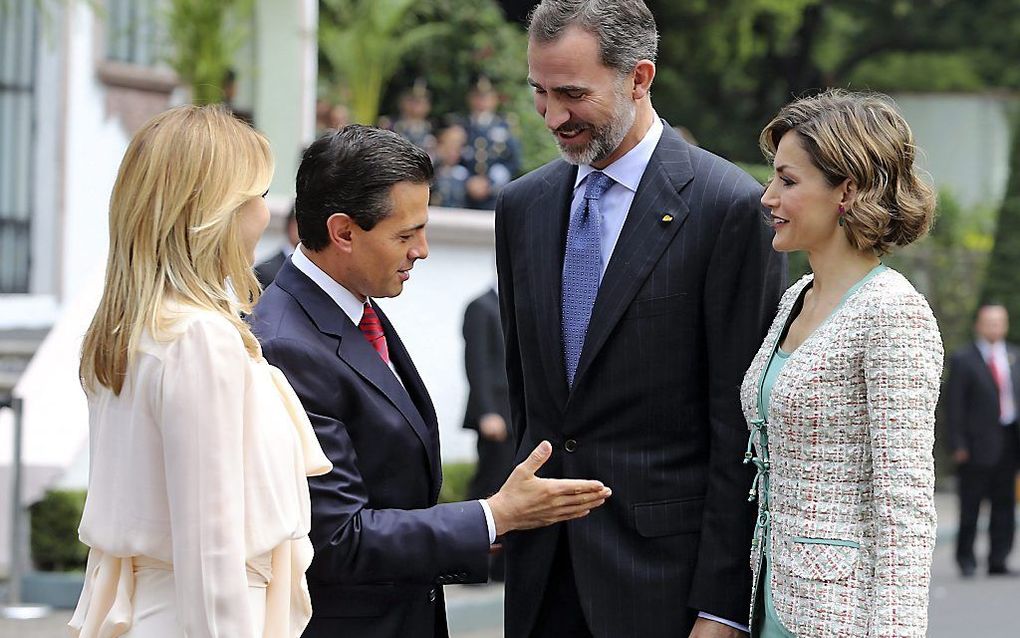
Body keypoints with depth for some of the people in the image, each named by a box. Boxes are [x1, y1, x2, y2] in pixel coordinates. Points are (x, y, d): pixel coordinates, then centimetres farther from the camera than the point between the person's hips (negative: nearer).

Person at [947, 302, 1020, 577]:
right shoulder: (963, 359, -2)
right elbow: (954, 404, -5)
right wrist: (959, 445, -11)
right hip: (979, 442, -5)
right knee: (971, 503, 0)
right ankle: (966, 558, 12)